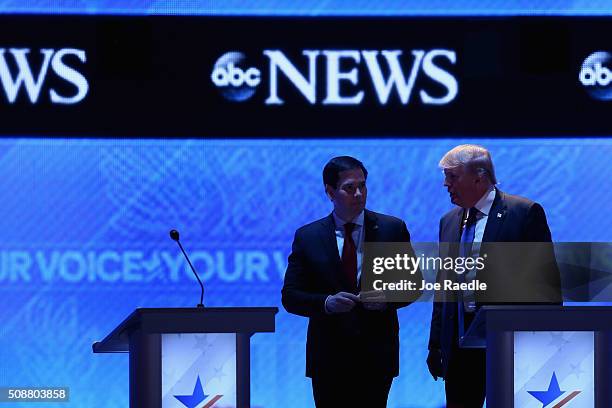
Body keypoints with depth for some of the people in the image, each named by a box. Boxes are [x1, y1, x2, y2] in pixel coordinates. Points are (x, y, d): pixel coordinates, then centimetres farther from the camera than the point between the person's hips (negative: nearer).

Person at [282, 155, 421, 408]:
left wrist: (388, 298, -12)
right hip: (328, 358, 0)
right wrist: (326, 302, -18)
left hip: (377, 356, 0)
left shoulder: (392, 229, 4)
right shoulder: (307, 237, 4)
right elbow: (290, 297, 1)